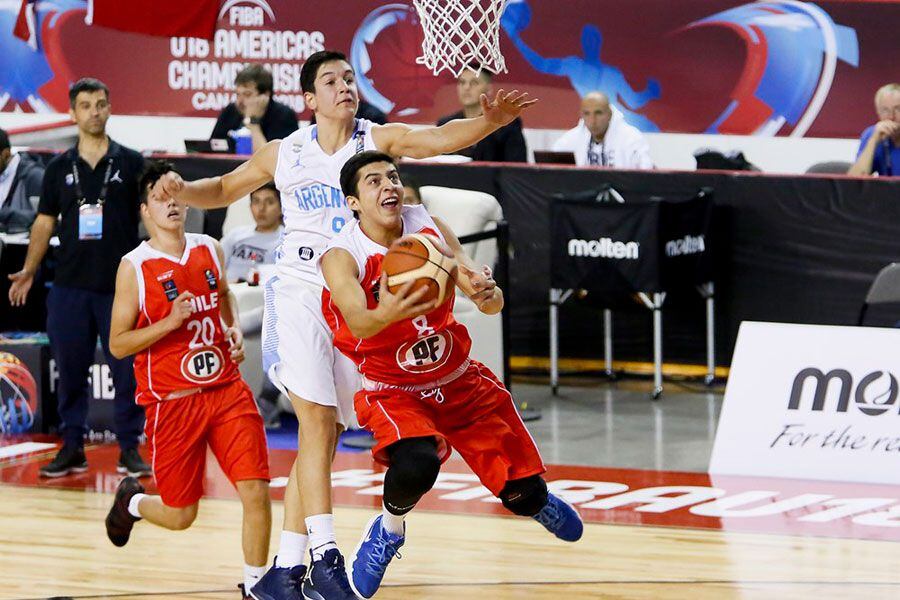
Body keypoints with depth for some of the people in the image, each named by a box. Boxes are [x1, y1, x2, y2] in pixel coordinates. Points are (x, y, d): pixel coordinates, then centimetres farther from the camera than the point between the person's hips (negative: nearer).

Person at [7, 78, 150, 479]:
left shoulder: (130, 163, 4)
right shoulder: (59, 168, 9)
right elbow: (45, 222, 12)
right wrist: (28, 272, 3)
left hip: (120, 284, -2)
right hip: (70, 284, 2)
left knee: (126, 368, -1)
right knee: (70, 369, 4)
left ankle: (129, 449, 7)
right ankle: (72, 448, 12)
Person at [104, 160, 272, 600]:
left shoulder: (209, 249, 6)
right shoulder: (135, 267, -8)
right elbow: (117, 344, -7)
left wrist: (235, 329, 8)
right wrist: (170, 322, -20)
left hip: (226, 388, 4)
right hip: (172, 401, -3)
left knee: (256, 492, -11)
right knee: (180, 515, 7)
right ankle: (131, 501, 41)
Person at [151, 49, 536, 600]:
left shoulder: (377, 140, 2)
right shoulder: (285, 153, 6)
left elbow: (443, 137, -14)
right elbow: (225, 188, 20)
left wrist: (491, 119, -33)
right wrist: (182, 190, -1)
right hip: (299, 291, -2)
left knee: (325, 435, 5)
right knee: (317, 418, -17)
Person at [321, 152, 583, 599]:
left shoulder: (429, 228, -9)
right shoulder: (341, 256, -21)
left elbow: (493, 304, -9)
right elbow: (358, 323, -40)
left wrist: (486, 294, -34)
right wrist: (385, 315, -63)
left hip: (460, 381, 4)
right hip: (393, 391, -4)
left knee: (524, 494, 5)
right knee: (416, 465, -36)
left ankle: (534, 498, 45)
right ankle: (388, 529, -2)